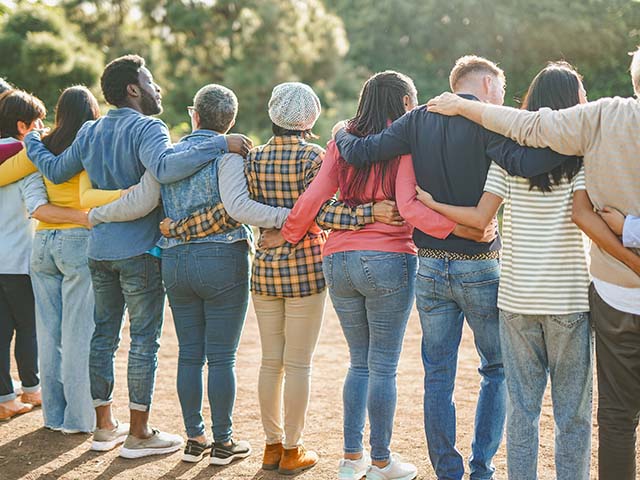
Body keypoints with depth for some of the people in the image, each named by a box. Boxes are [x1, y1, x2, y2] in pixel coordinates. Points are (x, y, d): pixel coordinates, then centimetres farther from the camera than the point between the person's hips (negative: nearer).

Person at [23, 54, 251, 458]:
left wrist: (32, 142, 40)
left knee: (104, 335, 14)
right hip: (139, 251, -7)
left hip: (99, 250, 7)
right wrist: (220, 144, -31)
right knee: (144, 340, 1)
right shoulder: (146, 128, -12)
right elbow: (165, 167, -32)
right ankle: (138, 434, 7)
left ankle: (104, 426, 22)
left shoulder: (90, 132, 11)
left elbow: (56, 171, 21)